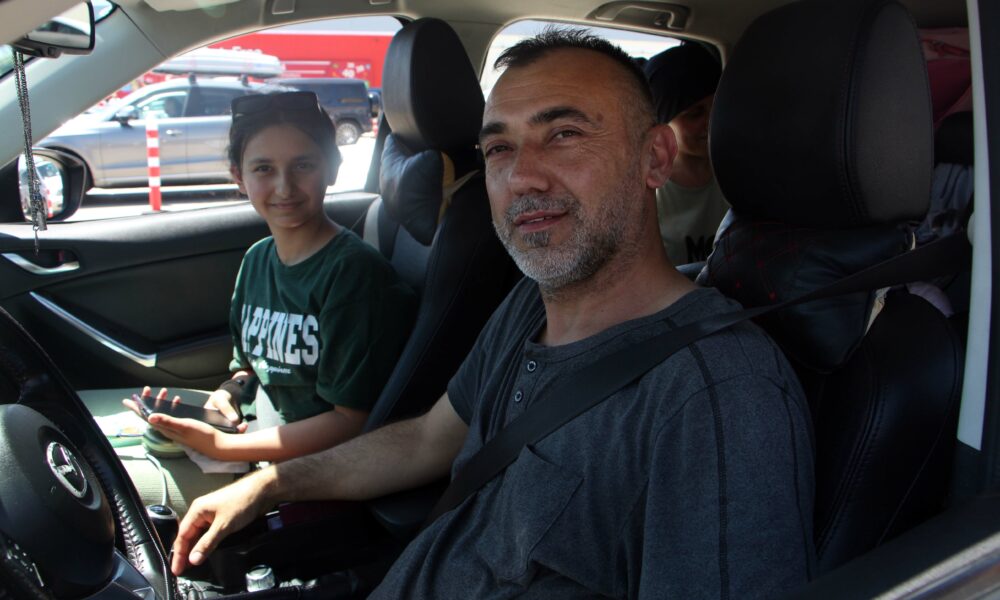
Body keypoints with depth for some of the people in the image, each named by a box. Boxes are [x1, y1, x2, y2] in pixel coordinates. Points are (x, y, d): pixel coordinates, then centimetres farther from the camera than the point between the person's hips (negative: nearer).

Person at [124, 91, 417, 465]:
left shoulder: (356, 272, -18)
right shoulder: (257, 259, 6)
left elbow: (353, 421, -19)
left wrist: (220, 445, -22)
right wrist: (226, 395, -4)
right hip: (262, 440, 7)